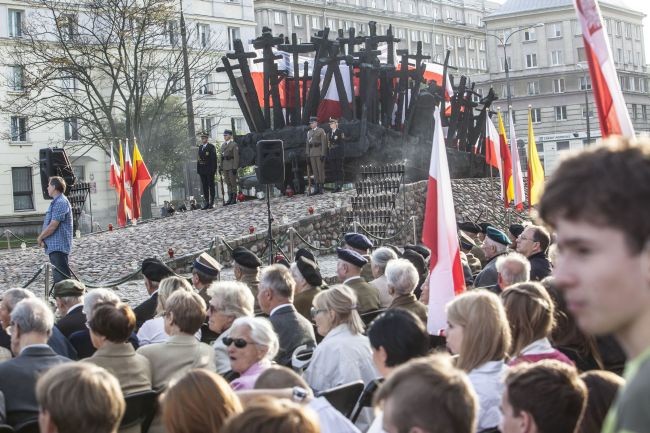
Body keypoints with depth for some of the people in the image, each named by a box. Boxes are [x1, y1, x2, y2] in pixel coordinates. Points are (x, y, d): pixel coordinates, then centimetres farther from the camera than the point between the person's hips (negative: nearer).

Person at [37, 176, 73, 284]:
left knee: (62, 275, -11)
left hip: (59, 246, -11)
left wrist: (40, 238, -7)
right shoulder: (55, 202, 18)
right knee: (58, 276, 15)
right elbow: (48, 224, 21)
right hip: (54, 246, 11)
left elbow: (53, 225, -20)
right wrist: (42, 238, 4)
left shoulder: (60, 203, -15)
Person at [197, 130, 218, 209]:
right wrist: (198, 169, 8)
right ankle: (206, 203, 11)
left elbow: (214, 159, -10)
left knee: (211, 186, 0)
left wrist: (213, 170, -15)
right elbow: (199, 158, 15)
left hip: (209, 170, -6)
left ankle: (212, 203, 2)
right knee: (204, 187, 7)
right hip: (202, 170, 6)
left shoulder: (211, 147, -5)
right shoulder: (200, 147, 15)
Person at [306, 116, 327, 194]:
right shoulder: (309, 132, 16)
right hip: (312, 154, 5)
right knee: (314, 171, 4)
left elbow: (324, 143, -7)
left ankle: (322, 187, -1)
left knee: (321, 170, -4)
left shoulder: (321, 131, -1)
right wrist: (307, 154, 9)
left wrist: (323, 154, -13)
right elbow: (308, 144, 16)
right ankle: (316, 187, 6)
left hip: (319, 153, -5)